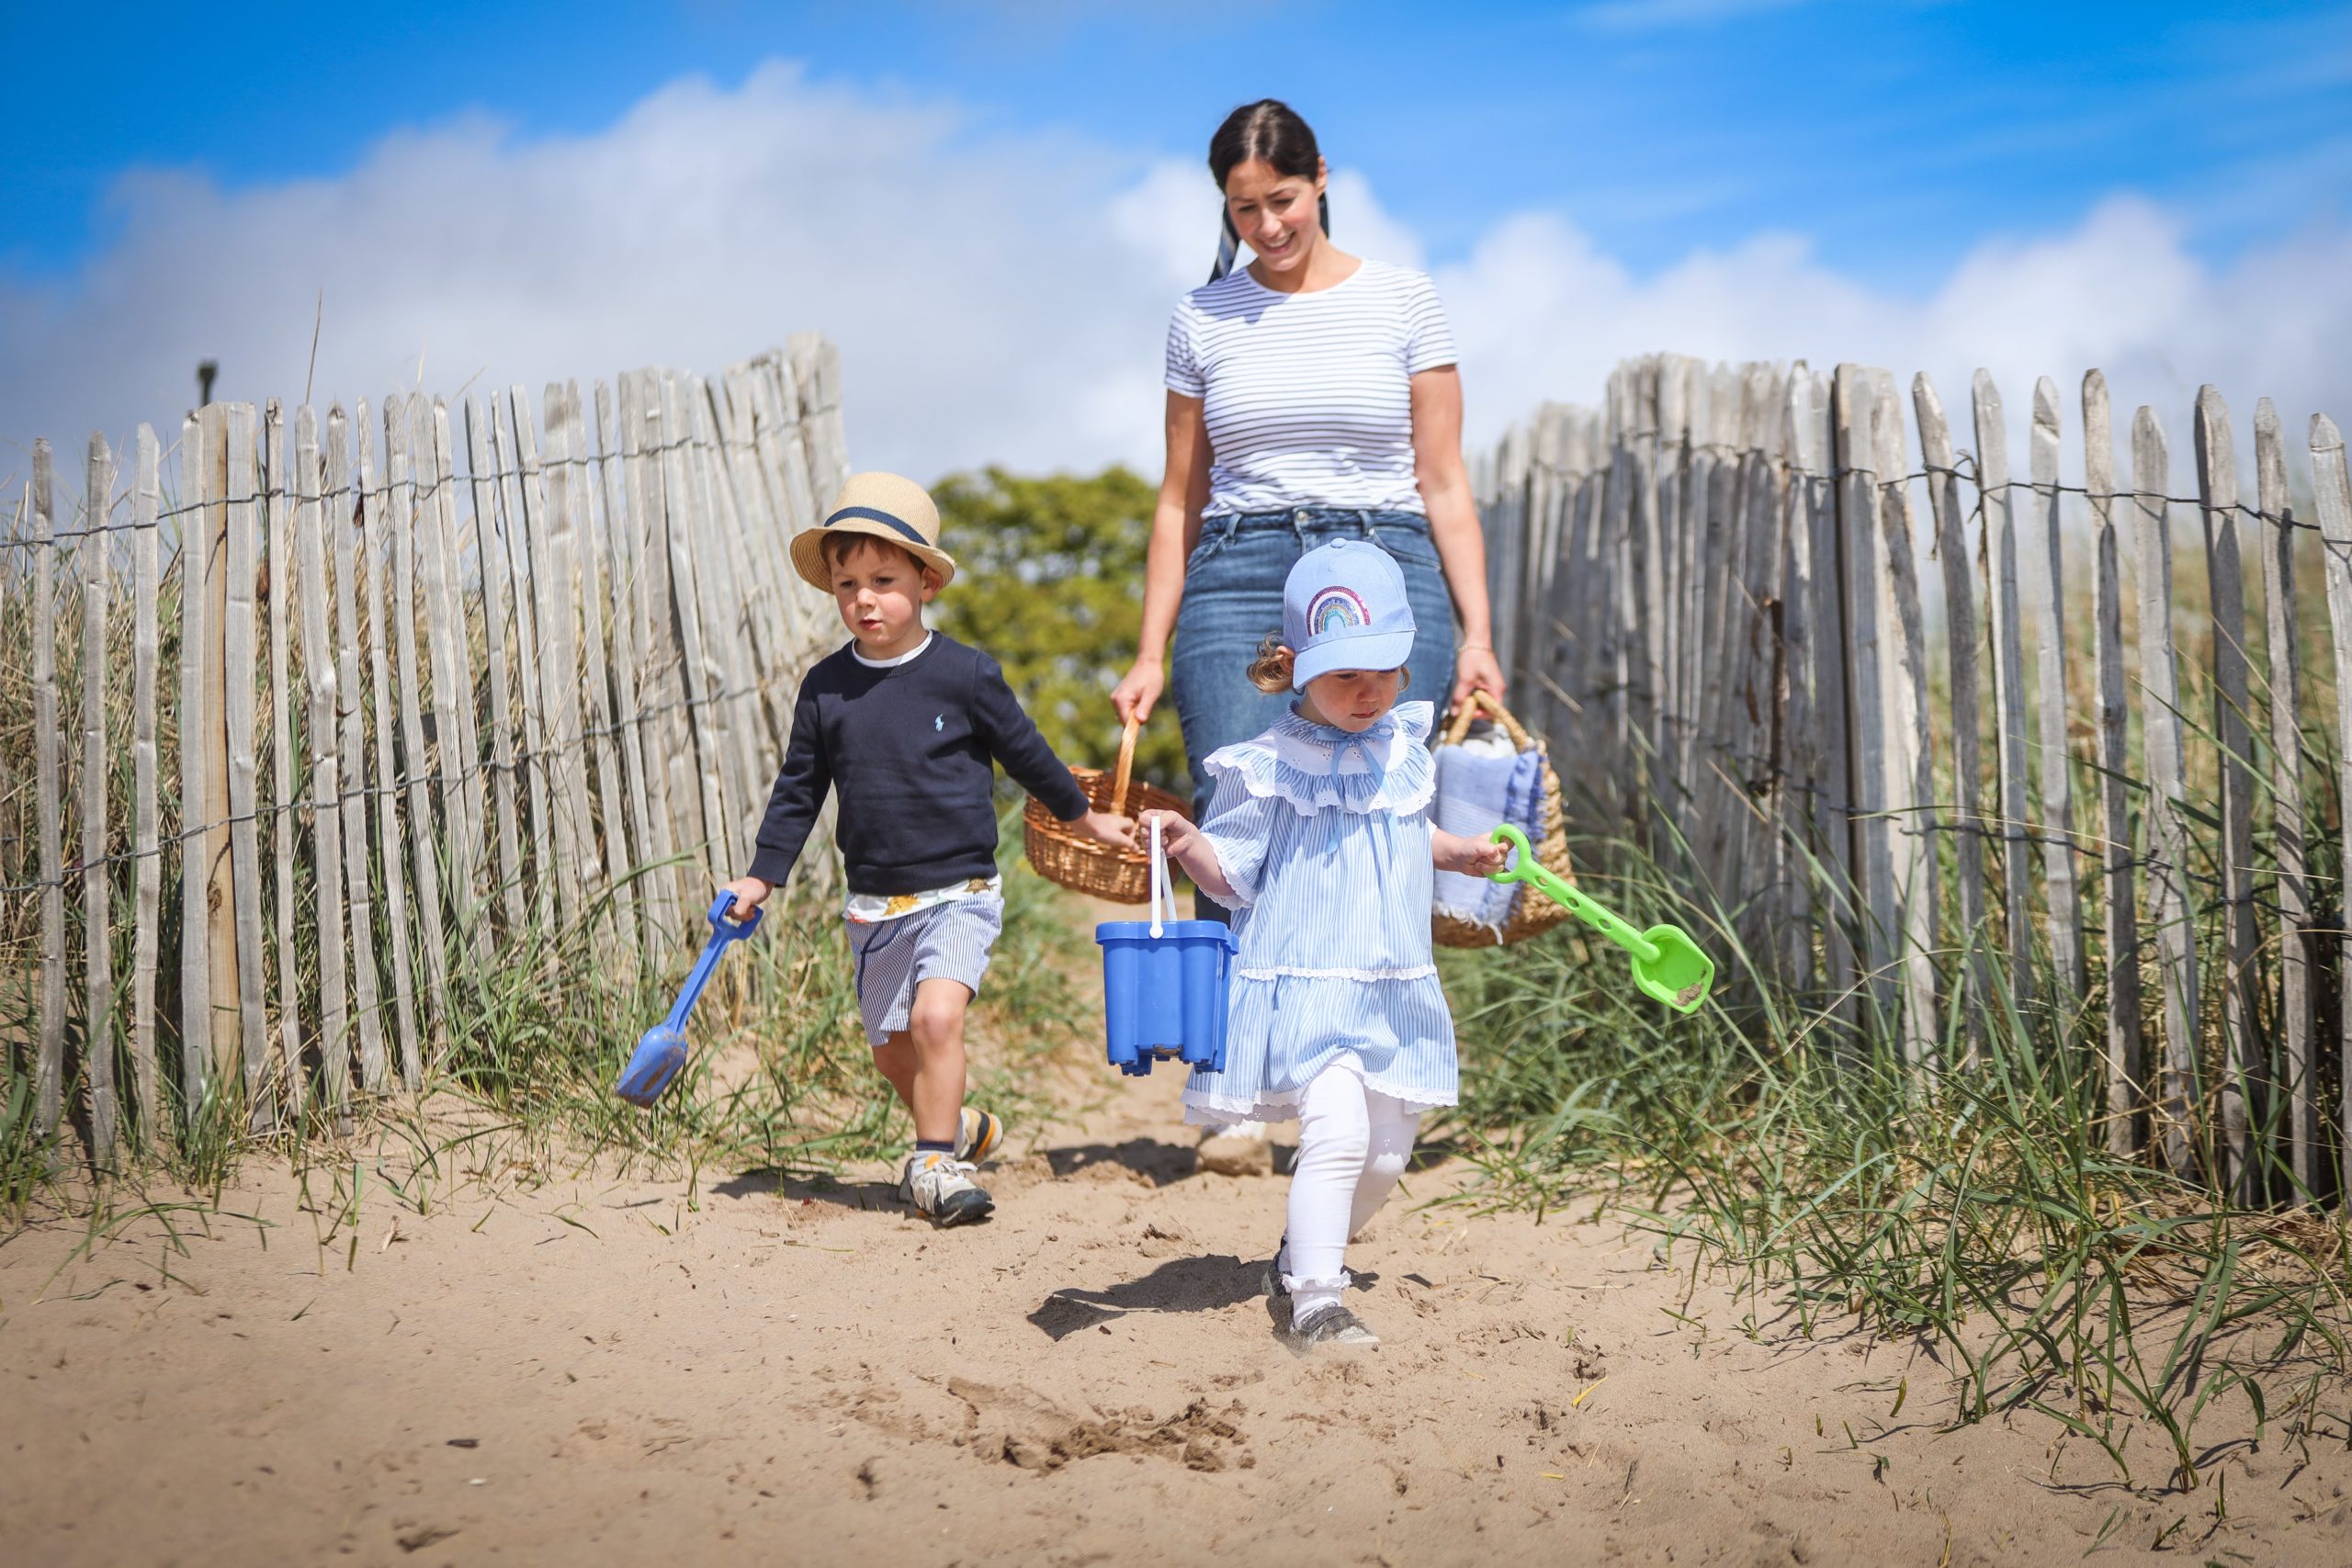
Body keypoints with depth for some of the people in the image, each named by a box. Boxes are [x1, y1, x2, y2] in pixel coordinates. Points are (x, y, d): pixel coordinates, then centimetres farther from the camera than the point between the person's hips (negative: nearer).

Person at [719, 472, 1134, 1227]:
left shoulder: (965, 674, -8)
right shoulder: (825, 687, 0)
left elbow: (1024, 750, 6)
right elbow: (798, 788, 9)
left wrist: (1085, 815, 17)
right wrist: (761, 876, 5)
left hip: (959, 892, -4)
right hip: (875, 904, 4)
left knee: (937, 1016, -22)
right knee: (891, 1047, 12)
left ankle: (936, 1162, -8)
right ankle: (956, 1125, 38)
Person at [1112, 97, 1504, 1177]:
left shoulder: (1403, 302, 9)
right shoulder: (1202, 320, 13)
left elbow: (1445, 485, 8)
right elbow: (1179, 500, 15)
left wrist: (1476, 632, -1)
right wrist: (1151, 654, 9)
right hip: (1239, 581, 1)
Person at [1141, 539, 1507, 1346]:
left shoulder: (1403, 747, 8)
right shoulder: (1268, 765, -11)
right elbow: (1233, 876, -9)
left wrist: (1459, 852, 19)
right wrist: (1189, 845, -26)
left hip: (1393, 990, 7)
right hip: (1302, 984, -7)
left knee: (1386, 1155, 14)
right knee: (1338, 1130, -23)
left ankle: (1300, 1258, 38)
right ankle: (1314, 1302, -13)